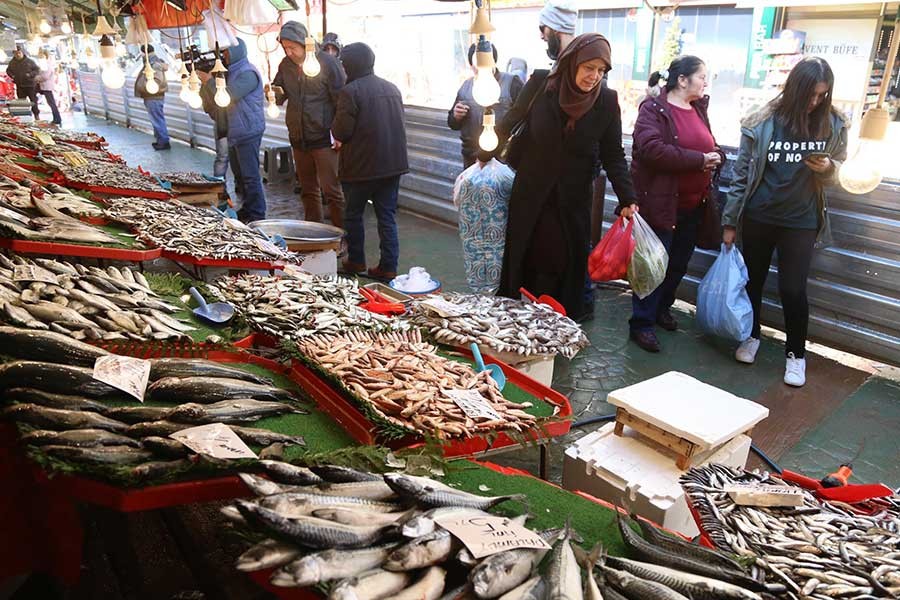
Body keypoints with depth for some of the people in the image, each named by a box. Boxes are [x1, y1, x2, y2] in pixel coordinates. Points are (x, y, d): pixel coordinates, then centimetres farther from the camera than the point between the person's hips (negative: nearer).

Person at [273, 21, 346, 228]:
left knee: (331, 188, -6)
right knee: (308, 190, 12)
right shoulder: (286, 64, 7)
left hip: (323, 138, -6)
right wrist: (275, 93, -11)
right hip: (298, 139, 6)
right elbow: (279, 98, 14)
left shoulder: (327, 62, -9)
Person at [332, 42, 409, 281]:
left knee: (353, 214, 13)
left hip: (362, 165, -6)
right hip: (393, 163, 6)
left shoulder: (351, 91, -13)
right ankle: (388, 267, 8)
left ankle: (356, 261, 22)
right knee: (387, 217, 9)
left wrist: (335, 130, 6)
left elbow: (341, 131, -15)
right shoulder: (392, 88, 10)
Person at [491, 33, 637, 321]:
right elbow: (510, 123, 5)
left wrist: (627, 200, -11)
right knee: (521, 256, 10)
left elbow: (613, 155, -4)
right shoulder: (540, 84, -8)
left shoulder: (607, 101, -6)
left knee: (564, 264, 3)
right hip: (530, 194, 1)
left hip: (572, 200, 0)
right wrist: (485, 154, 9)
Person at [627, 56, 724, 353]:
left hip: (694, 204, 8)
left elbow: (710, 147, 22)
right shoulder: (653, 109, -10)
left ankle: (662, 307, 35)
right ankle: (642, 323, 8)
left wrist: (716, 156, -3)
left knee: (679, 262, 16)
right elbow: (652, 150, -25)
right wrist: (699, 160, -21)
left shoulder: (699, 109, 12)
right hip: (661, 203, -7)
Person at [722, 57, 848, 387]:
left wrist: (827, 168, -17)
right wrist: (730, 221, -1)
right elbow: (742, 173, -2)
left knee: (793, 289, -1)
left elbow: (837, 175, 8)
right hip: (758, 217, 0)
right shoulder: (762, 122, -7)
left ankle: (796, 353, 19)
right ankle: (751, 335, 35)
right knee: (754, 280, 13)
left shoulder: (833, 124, -2)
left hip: (801, 222, 0)